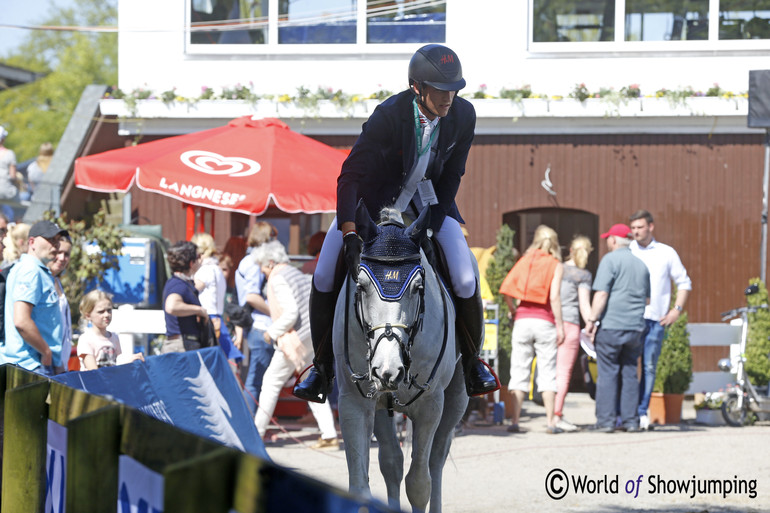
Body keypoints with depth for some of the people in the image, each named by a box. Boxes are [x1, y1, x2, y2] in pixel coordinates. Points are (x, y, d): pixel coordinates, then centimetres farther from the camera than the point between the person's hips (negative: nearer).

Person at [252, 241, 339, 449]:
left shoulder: (278, 280, -12)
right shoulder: (298, 274, 15)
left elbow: (290, 313, -22)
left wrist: (272, 332, -10)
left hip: (295, 338, -9)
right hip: (313, 335, 9)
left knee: (271, 381, 3)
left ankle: (257, 432, 9)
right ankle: (329, 435, 3)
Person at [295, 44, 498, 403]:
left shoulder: (463, 115, -18)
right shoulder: (389, 116, -30)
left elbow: (452, 173, -4)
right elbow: (349, 176, -31)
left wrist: (432, 224, -12)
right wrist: (350, 235, -39)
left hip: (428, 200, 2)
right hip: (374, 198, -2)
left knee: (466, 282, -14)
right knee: (324, 279, -10)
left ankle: (472, 361, 12)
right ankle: (323, 366, 11)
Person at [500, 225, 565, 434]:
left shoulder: (524, 261, 10)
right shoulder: (556, 265, 2)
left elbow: (506, 289, 0)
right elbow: (554, 296, -9)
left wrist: (513, 311, 13)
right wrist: (560, 325, -6)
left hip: (522, 320, 2)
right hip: (545, 321, -2)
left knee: (519, 372, 4)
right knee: (547, 372, 3)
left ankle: (514, 421, 0)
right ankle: (550, 422, 0)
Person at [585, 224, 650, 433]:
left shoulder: (610, 260, -6)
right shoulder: (641, 265, 15)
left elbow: (601, 294, -13)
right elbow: (647, 299, 22)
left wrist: (592, 320, -10)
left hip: (611, 325, -6)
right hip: (635, 327, 6)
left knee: (607, 374, -2)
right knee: (630, 373, 9)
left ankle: (605, 421, -4)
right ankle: (631, 421, 7)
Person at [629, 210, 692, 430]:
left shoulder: (667, 253, 9)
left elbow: (684, 283, 16)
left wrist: (677, 310, 3)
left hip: (657, 320, 1)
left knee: (649, 367, 1)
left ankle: (642, 412, 6)